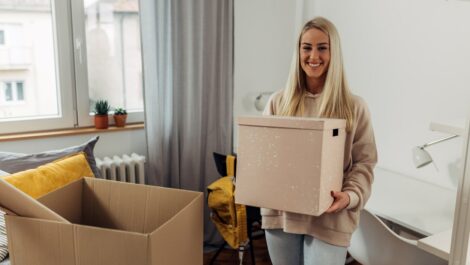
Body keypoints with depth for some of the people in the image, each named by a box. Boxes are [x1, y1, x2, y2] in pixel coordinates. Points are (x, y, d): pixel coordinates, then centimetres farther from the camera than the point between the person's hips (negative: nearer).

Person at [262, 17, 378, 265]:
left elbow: (364, 162, -1)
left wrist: (350, 195, -17)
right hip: (281, 213, 2)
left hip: (329, 219, -2)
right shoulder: (278, 102, 2)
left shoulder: (354, 107, -2)